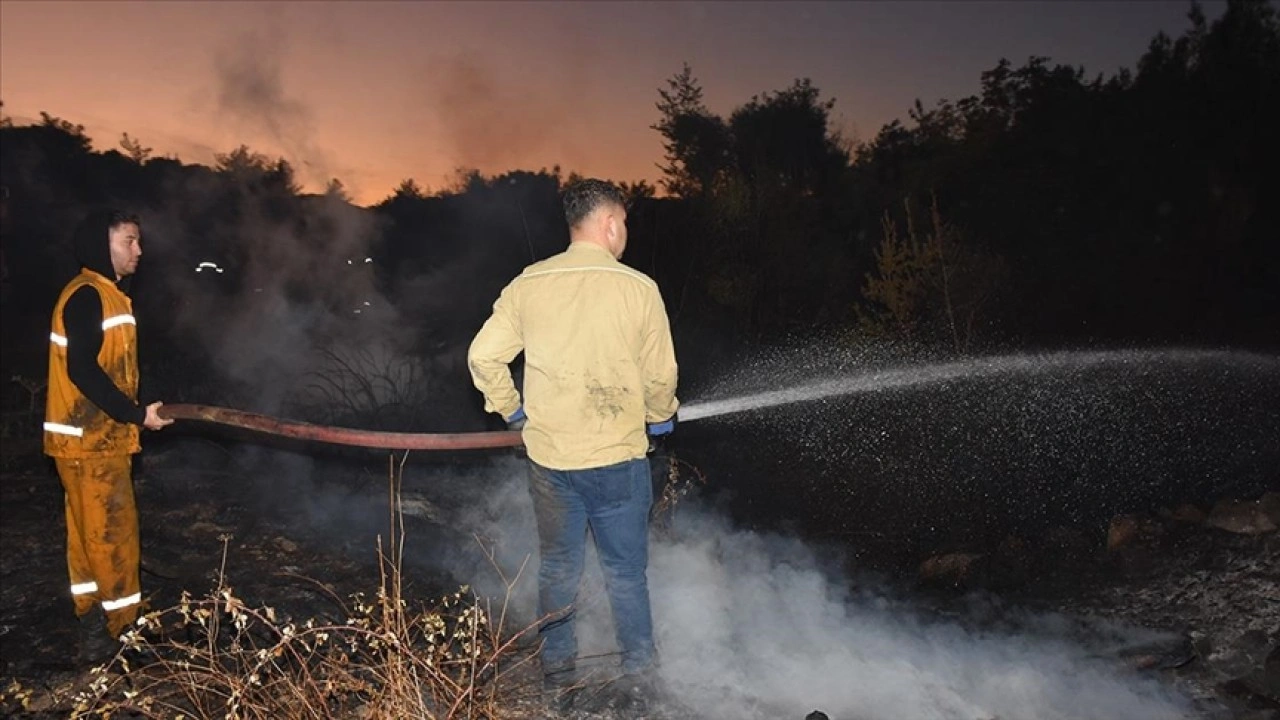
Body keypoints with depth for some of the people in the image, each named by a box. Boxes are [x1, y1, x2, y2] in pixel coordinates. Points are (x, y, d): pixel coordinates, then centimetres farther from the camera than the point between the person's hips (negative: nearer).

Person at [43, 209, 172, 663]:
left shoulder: (108, 294, 15)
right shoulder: (87, 296, -16)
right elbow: (82, 370, -23)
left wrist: (132, 414, 12)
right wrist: (136, 415, -20)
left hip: (99, 437, 10)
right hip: (90, 440, -10)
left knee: (91, 532, 15)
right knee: (113, 532, -4)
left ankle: (95, 626, 25)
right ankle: (118, 634, 6)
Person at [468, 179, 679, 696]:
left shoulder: (527, 284, -3)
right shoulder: (638, 288, -11)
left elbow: (483, 356, -2)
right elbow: (661, 376, -6)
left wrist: (513, 411, 13)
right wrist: (659, 419, 14)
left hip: (547, 456, 3)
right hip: (617, 458, -2)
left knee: (557, 567, 19)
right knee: (626, 571, 15)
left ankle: (557, 671, 33)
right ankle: (639, 670, 29)